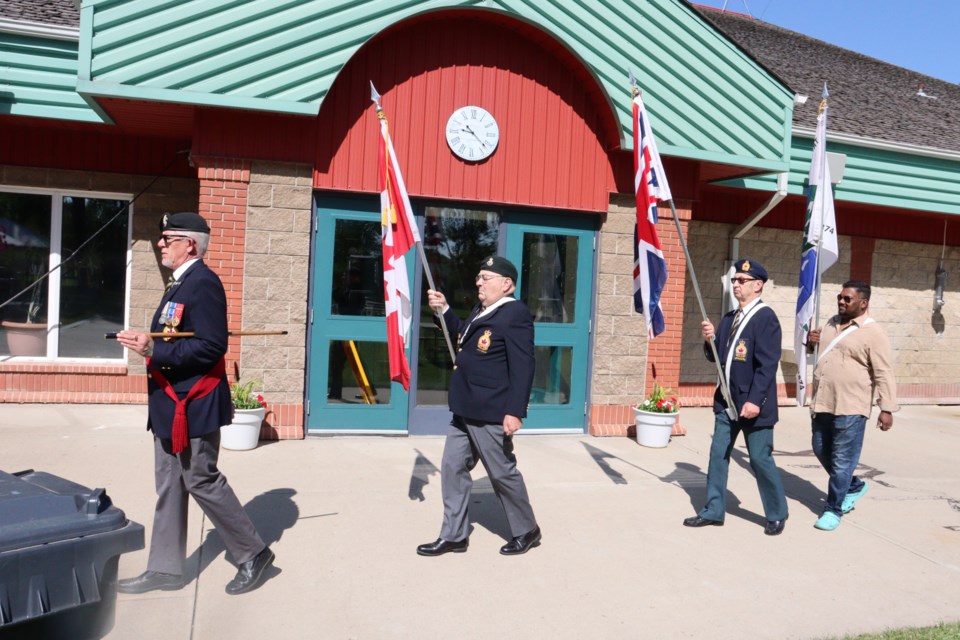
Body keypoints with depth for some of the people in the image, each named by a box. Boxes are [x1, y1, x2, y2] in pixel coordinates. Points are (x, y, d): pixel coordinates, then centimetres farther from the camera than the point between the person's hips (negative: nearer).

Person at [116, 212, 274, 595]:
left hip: (194, 406, -10)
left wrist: (153, 350, -27)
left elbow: (211, 347, -25)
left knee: (202, 481, -1)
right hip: (170, 404, 10)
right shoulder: (181, 283, 15)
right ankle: (165, 569, 25)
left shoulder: (203, 283, -17)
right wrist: (147, 344, 6)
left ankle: (253, 554, 15)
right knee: (169, 485, 14)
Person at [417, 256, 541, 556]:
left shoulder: (515, 313, -15)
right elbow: (463, 339, 29)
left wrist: (515, 411, -24)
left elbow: (523, 366, -20)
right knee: (453, 469, 12)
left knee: (503, 474, 5)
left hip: (490, 413, -9)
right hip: (465, 410, 10)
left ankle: (527, 531, 26)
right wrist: (444, 309, 16)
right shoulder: (480, 311, 13)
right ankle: (454, 536, 24)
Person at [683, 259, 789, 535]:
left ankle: (777, 515, 22)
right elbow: (716, 357, 13)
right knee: (718, 455, 9)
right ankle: (713, 511, 20)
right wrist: (710, 339, -8)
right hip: (726, 401, 7)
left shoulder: (766, 317, -12)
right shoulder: (729, 318, 11)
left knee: (761, 460, 3)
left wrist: (755, 400, -25)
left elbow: (767, 364, -19)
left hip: (752, 404, -7)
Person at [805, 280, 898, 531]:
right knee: (821, 451, 18)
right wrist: (810, 342, 3)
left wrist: (887, 408, -16)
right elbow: (815, 350, 27)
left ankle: (833, 509, 13)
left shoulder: (873, 333, -10)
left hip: (850, 408, -8)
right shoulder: (832, 323, 12)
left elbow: (883, 374, -12)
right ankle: (854, 486, 38)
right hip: (822, 404, 8)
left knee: (842, 461, 1)